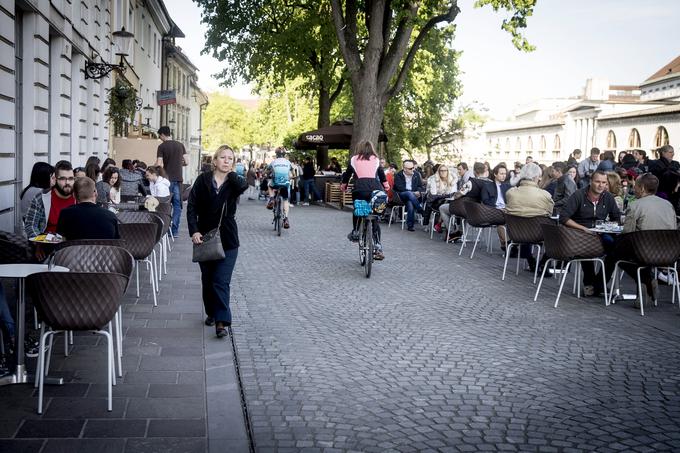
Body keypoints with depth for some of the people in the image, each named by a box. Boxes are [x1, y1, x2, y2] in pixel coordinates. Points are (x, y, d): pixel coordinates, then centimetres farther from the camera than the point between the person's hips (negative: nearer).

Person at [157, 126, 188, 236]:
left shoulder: (162, 146, -6)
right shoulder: (180, 145, 6)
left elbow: (159, 164, -12)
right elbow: (186, 162, 5)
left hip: (167, 179, -3)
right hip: (178, 179, 3)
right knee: (177, 205, 5)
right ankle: (175, 230, 2)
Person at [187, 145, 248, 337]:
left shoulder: (234, 182, -1)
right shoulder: (203, 180, -1)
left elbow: (243, 185, -26)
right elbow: (191, 206, -3)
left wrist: (230, 173, -8)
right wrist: (194, 230, -15)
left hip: (227, 240, -2)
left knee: (221, 281, -9)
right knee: (207, 279, 14)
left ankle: (221, 321, -10)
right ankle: (211, 313, 32)